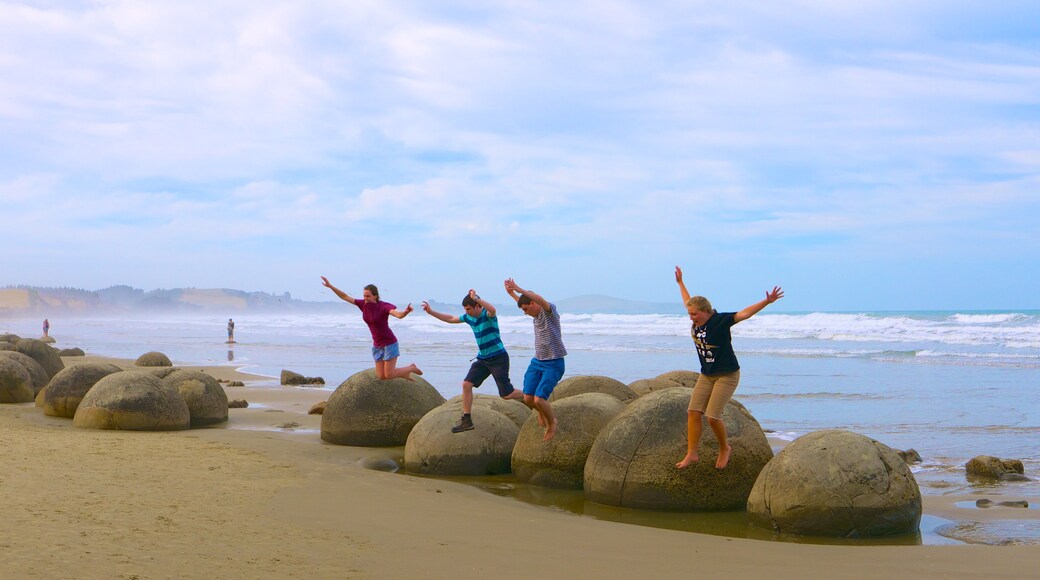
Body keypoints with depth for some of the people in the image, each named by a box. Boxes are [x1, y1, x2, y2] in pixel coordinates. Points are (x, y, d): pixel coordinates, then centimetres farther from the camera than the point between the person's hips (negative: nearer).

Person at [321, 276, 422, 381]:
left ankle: (411, 368, 20)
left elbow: (399, 314, -40)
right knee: (381, 376, 4)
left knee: (388, 375, -7)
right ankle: (404, 373, 31)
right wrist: (330, 286, -2)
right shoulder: (363, 304, -5)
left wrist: (406, 311, -62)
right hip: (378, 346, 6)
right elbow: (345, 296, 3)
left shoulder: (384, 306, -22)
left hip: (389, 343, -6)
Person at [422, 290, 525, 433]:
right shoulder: (469, 317, 7)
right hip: (482, 359, 8)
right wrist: (431, 312, 16)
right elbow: (450, 319, 21)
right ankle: (466, 420, 4)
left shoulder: (487, 315, -16)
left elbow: (492, 310, -43)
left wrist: (475, 298, -45)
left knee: (506, 394, -8)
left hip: (498, 358, -8)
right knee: (466, 384, -3)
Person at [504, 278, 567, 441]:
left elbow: (542, 301, -37)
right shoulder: (536, 315, 11)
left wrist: (518, 289, -36)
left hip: (553, 364, -8)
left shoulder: (550, 310, -13)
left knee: (539, 399, -17)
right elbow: (521, 302, 35)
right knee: (528, 399, -1)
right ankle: (542, 413, 32)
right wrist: (511, 293, 26)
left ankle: (552, 423, 11)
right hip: (537, 361, 8)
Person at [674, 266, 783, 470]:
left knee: (712, 416, -12)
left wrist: (767, 301, -37)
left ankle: (725, 448, 13)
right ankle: (691, 453, 6)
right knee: (693, 412, -2)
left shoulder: (720, 320, -17)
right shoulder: (697, 321, 2)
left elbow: (744, 314, -26)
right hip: (706, 375, 7)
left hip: (727, 375, -7)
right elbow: (688, 302, 22)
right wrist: (680, 283, 33)